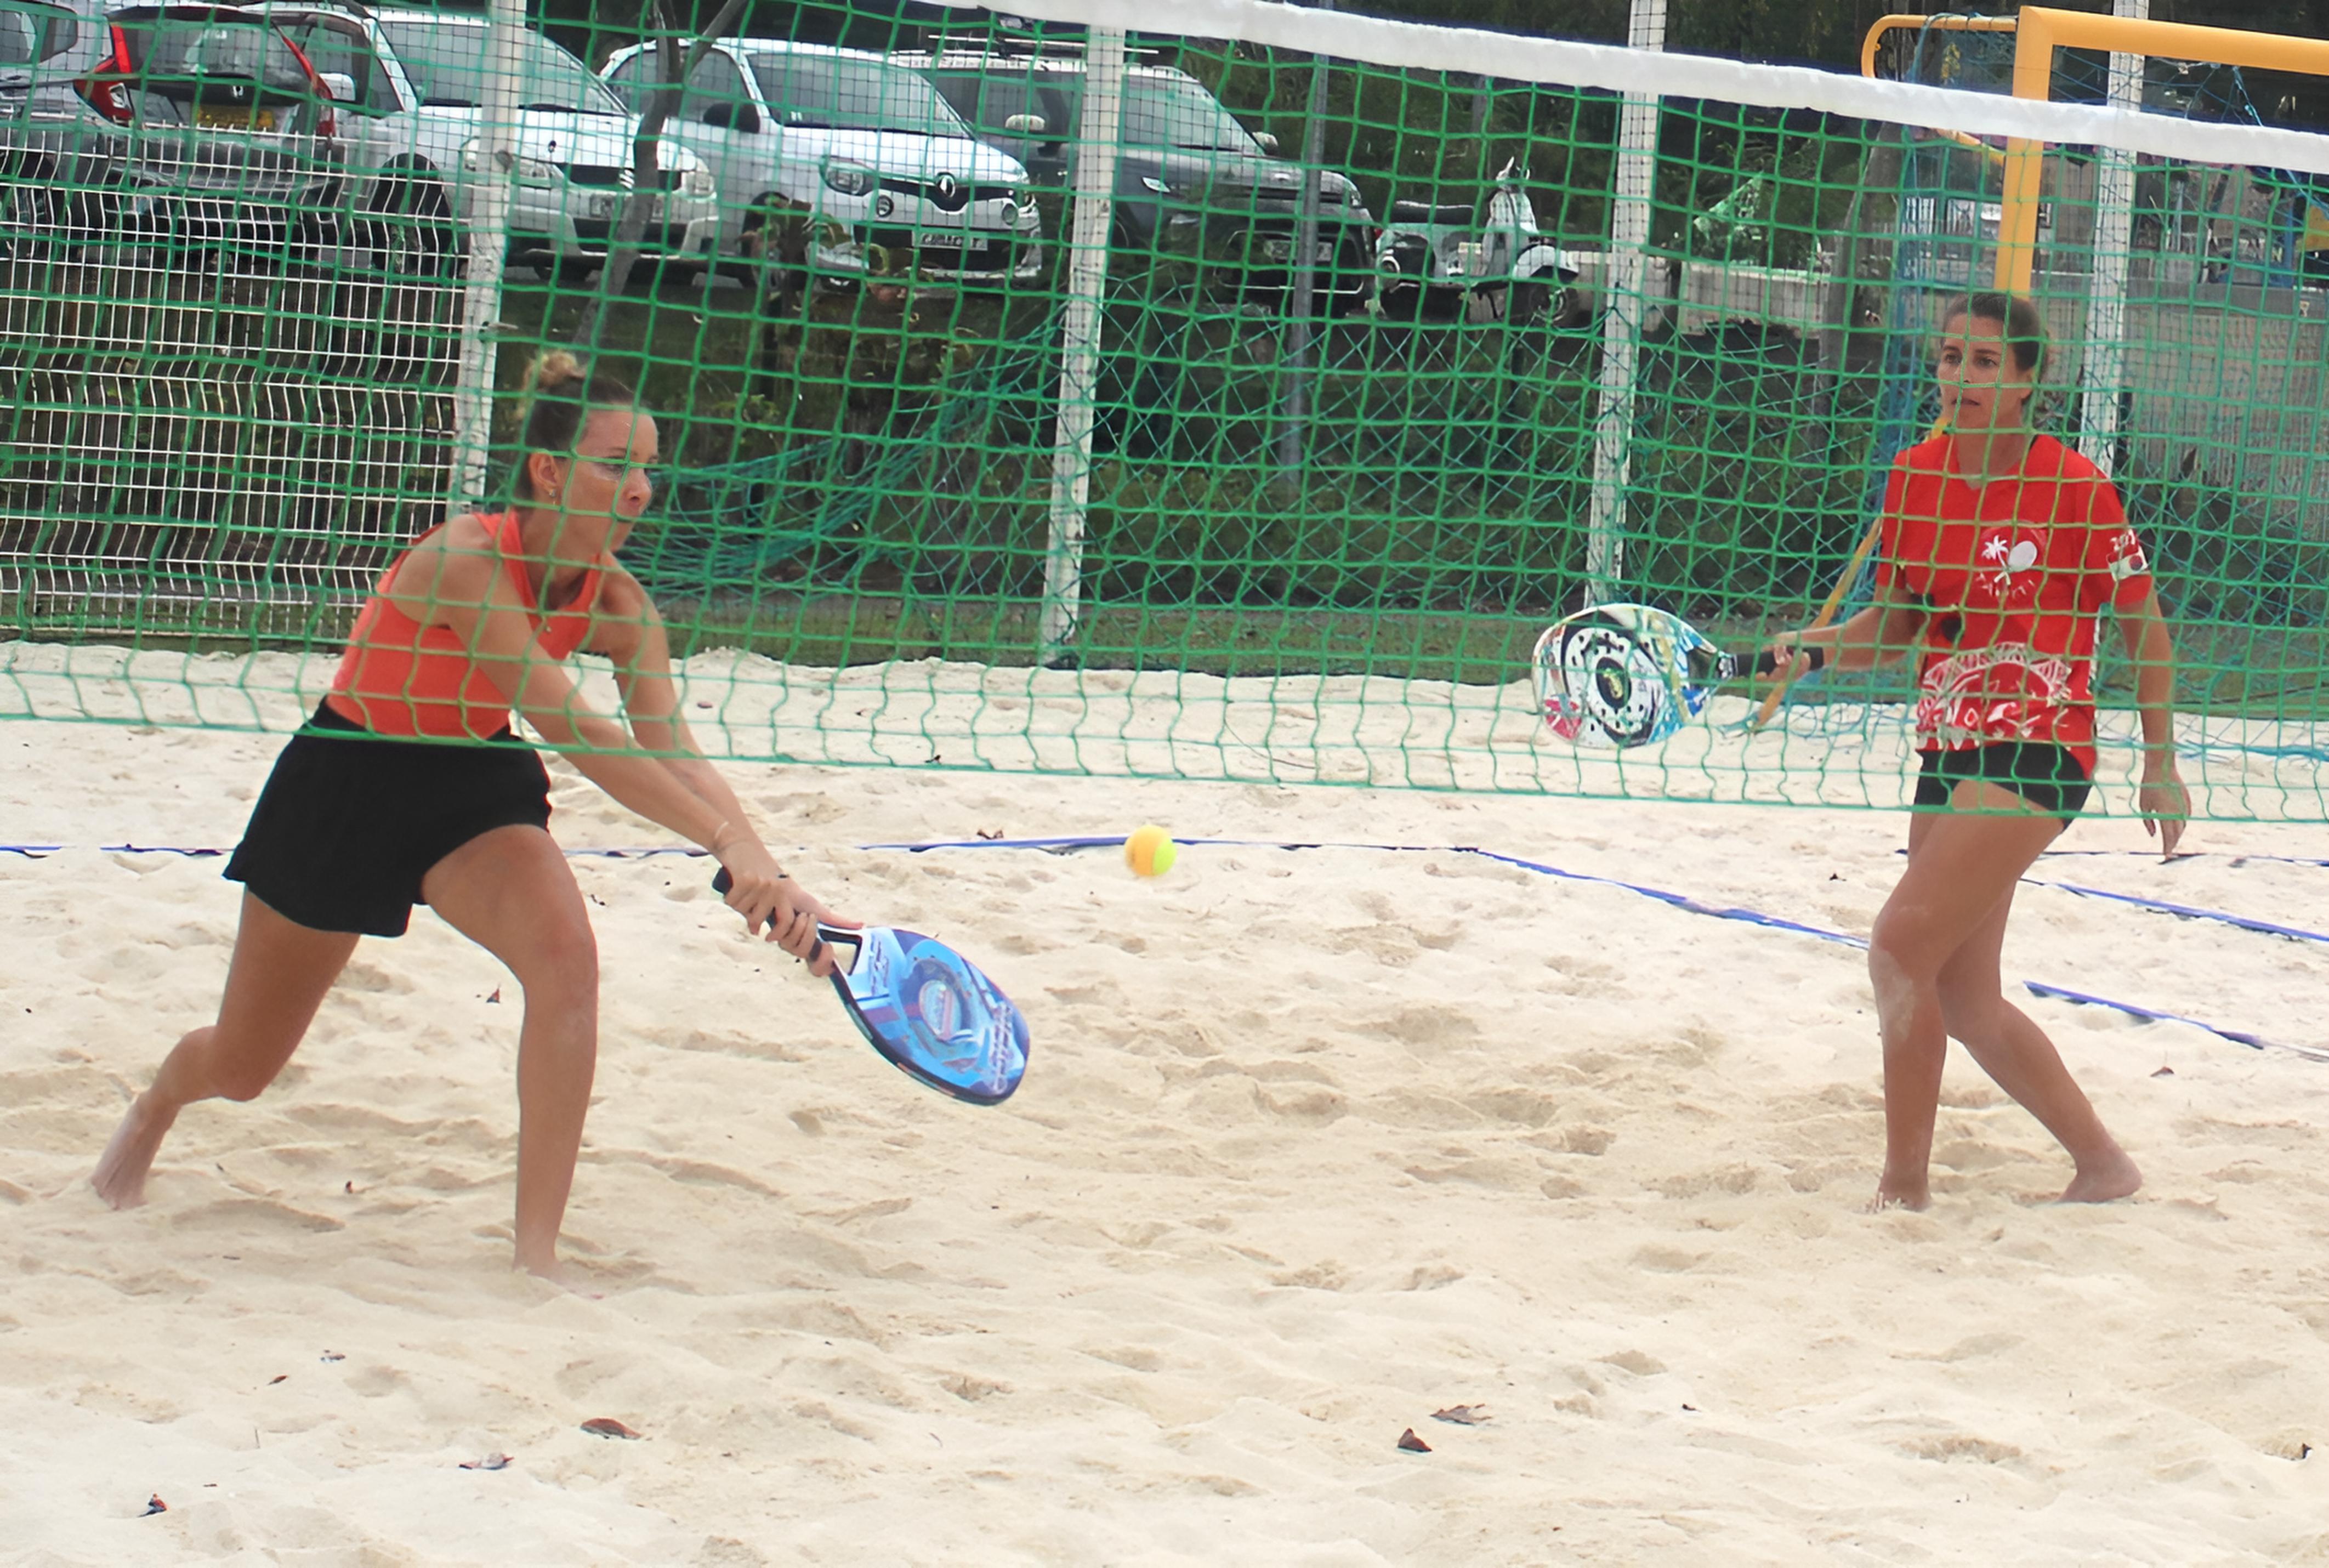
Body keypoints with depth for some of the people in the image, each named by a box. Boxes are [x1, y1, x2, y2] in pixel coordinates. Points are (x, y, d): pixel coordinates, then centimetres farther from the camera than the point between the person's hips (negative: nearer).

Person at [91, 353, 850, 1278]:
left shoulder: (616, 604, -15)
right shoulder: (467, 561, -34)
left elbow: (674, 752, -21)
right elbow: (569, 727, -41)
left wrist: (766, 876, -38)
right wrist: (727, 841, -47)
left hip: (474, 787, 4)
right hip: (345, 784, -4)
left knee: (566, 952, -30)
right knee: (240, 1070, 13)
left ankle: (537, 1252, -25)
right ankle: (153, 1110, 53)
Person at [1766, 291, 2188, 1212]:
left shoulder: (2072, 486, -10)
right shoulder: (1916, 477, 6)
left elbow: (2144, 626, -1)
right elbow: (1897, 624, 15)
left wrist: (2160, 765, 1)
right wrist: (1813, 650, -5)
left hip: (2036, 754, -7)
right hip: (1948, 753, 8)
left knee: (1902, 946, -19)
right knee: (1962, 1002, 9)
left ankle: (1904, 1187, -12)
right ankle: (2103, 1165, 24)